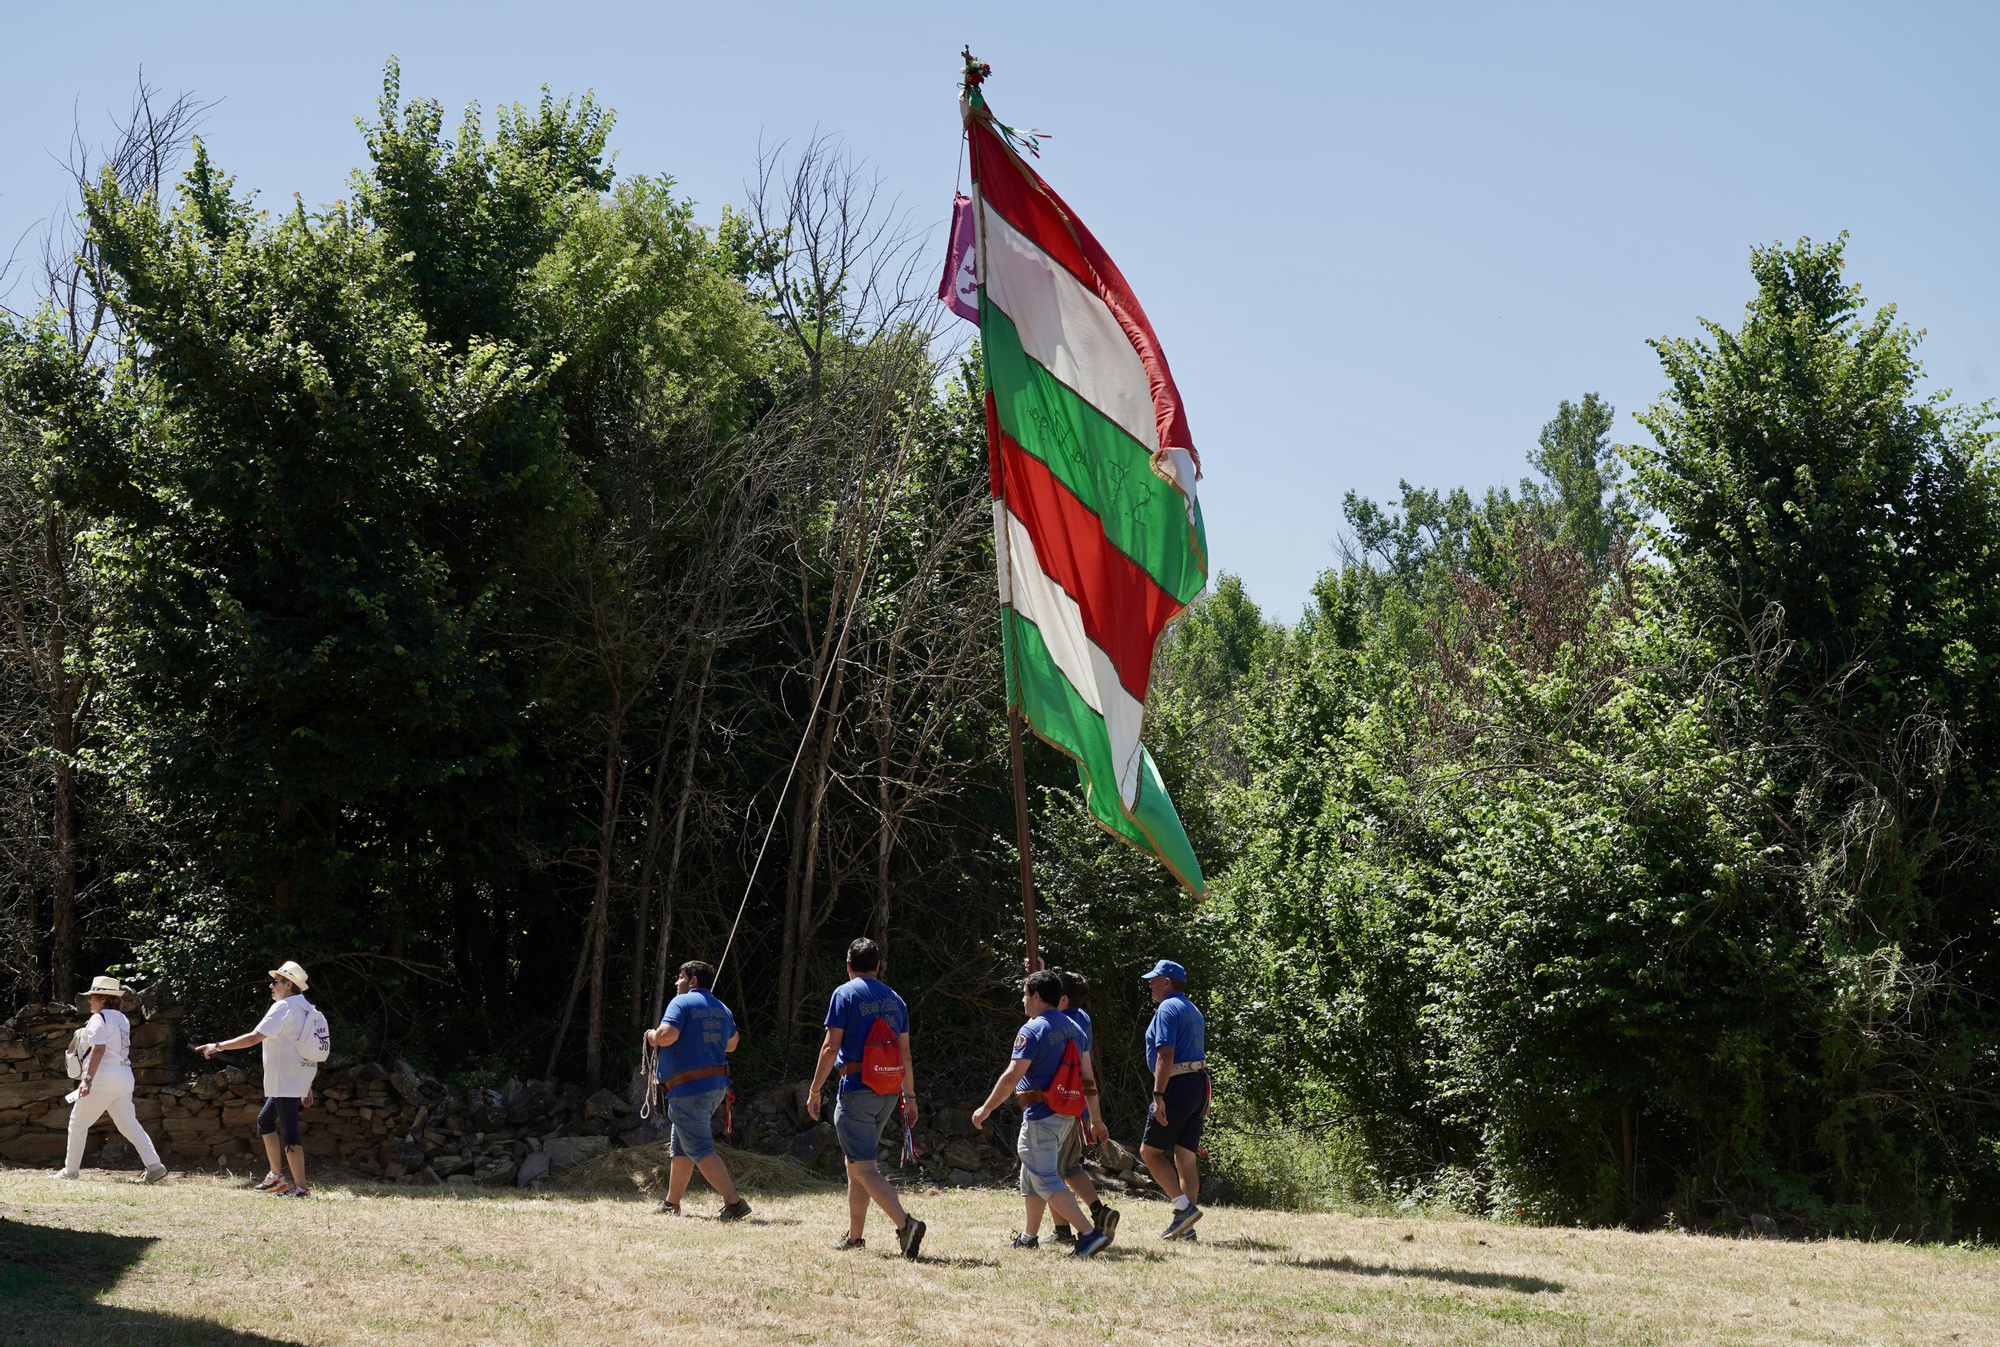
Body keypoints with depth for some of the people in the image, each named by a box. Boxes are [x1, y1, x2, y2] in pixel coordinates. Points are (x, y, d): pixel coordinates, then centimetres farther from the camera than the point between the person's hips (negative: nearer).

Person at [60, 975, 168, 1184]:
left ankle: (71, 1170, 8)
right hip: (125, 1078, 8)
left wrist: (88, 1079, -25)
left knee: (78, 1122, 4)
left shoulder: (99, 1018, -8)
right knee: (128, 1123, 8)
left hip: (103, 1078, -8)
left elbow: (99, 1049, -20)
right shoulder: (122, 1019, 17)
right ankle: (154, 1165, -5)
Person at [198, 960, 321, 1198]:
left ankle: (301, 1187, -10)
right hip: (298, 1080, 10)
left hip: (286, 1079, -10)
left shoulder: (283, 1007, -12)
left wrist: (218, 1046, -15)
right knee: (265, 1119, 21)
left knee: (289, 1133, -9)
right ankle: (276, 1176, 23)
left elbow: (255, 1037, -19)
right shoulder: (307, 1010, 17)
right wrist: (307, 1087, 23)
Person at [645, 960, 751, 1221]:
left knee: (701, 1151, -8)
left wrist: (652, 1036, -3)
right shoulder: (722, 1010, 15)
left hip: (689, 1089, -9)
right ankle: (671, 1204, 28)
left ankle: (734, 1202, -16)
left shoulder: (682, 1002, -10)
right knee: (679, 1147, 20)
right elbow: (731, 1044, 27)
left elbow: (667, 1035, -24)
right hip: (716, 1085, 9)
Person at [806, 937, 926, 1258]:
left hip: (856, 1089, -7)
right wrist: (910, 1097, 19)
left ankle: (906, 1224, -26)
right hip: (889, 1093, 7)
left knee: (863, 1168, -9)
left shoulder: (845, 994, -5)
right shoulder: (895, 999, 12)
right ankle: (854, 1236, 22)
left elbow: (831, 1047, -10)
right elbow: (905, 1054, 13)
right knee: (856, 1162, 19)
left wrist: (814, 1091, -4)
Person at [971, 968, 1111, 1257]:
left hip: (1041, 1114, -9)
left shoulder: (1033, 1030, -15)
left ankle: (1090, 1234, -18)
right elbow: (1087, 1077, 15)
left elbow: (1012, 1076, -20)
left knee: (1047, 1181, -8)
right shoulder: (1073, 1028, 11)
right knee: (1032, 1173, 22)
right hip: (1066, 1114, 9)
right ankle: (1029, 1236, 29)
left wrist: (986, 1109, -11)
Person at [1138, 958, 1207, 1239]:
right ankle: (1185, 1227, 5)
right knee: (1185, 1156, 7)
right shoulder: (1193, 1011, 21)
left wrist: (1158, 1095, -23)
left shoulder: (1168, 1008, -9)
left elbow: (1166, 1055, -19)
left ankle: (1184, 1206, -11)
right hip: (1199, 1084, 9)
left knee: (1150, 1150, -2)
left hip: (1177, 1086, -9)